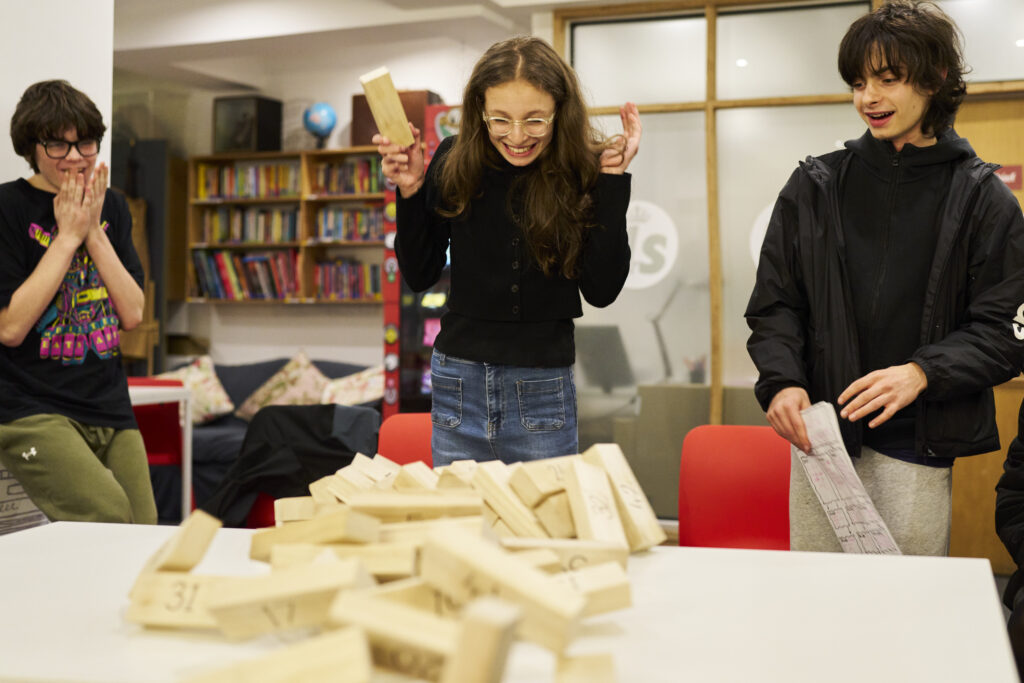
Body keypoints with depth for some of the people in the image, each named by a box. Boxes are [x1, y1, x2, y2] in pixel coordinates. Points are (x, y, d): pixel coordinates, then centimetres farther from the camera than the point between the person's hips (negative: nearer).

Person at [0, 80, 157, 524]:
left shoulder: (111, 208, 12)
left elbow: (133, 315, 4)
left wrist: (93, 233, -5)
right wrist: (67, 236, -10)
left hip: (110, 407, 6)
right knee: (109, 515, -25)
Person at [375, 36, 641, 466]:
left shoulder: (582, 170, -7)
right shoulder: (455, 161, -4)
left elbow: (601, 292, -12)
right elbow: (420, 276, 0)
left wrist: (612, 182, -15)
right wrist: (410, 191, -13)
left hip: (542, 391, -1)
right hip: (458, 385, 1)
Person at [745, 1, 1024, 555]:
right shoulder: (815, 187, 8)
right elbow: (774, 303, 9)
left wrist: (922, 372, -18)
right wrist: (781, 381, -9)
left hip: (918, 446, -1)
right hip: (820, 432, 2)